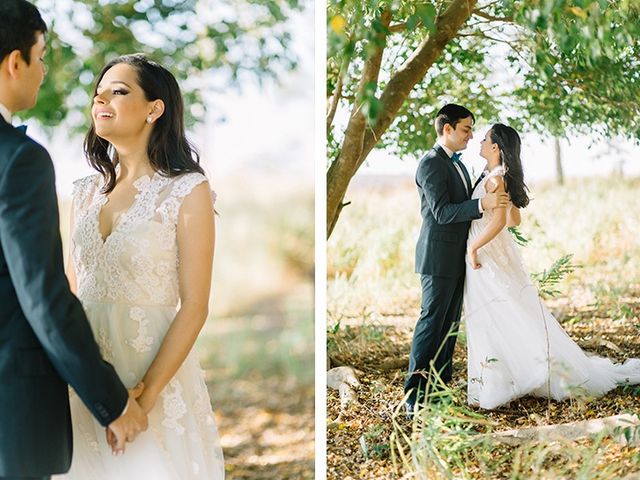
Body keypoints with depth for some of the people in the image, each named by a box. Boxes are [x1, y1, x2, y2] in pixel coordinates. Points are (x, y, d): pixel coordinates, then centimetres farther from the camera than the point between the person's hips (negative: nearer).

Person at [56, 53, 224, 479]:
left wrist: (146, 396, -18)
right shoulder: (87, 192, 8)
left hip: (153, 366, -4)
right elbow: (72, 291, 10)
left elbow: (194, 307, -12)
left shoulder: (187, 190, -8)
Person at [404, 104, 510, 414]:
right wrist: (482, 204, -32)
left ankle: (441, 385, 20)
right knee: (431, 322, -8)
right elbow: (442, 212, -22)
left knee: (450, 323, 12)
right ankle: (415, 395, -4)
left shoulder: (457, 164, 17)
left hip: (457, 257, 9)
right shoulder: (431, 164, -14)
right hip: (438, 257, -9)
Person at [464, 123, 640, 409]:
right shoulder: (504, 179, 12)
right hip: (498, 256, 10)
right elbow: (514, 220, 21)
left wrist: (473, 247, -22)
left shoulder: (495, 179, -17)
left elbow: (498, 220, -29)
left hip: (489, 261, -10)